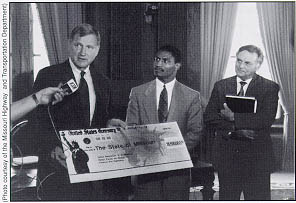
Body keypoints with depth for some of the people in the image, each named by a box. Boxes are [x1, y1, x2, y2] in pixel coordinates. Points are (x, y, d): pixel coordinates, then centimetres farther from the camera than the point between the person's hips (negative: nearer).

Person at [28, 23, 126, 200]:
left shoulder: (103, 82, 11)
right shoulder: (48, 76, -4)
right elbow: (37, 120, -9)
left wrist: (109, 123, -5)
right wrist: (53, 148, -23)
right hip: (60, 163, -4)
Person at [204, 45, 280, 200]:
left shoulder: (270, 88, 0)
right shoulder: (220, 86, 8)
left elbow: (266, 120, -14)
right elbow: (208, 118, -1)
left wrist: (234, 117, -14)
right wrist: (234, 129, -15)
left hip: (257, 158, -2)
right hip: (226, 155, 3)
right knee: (227, 198, 11)